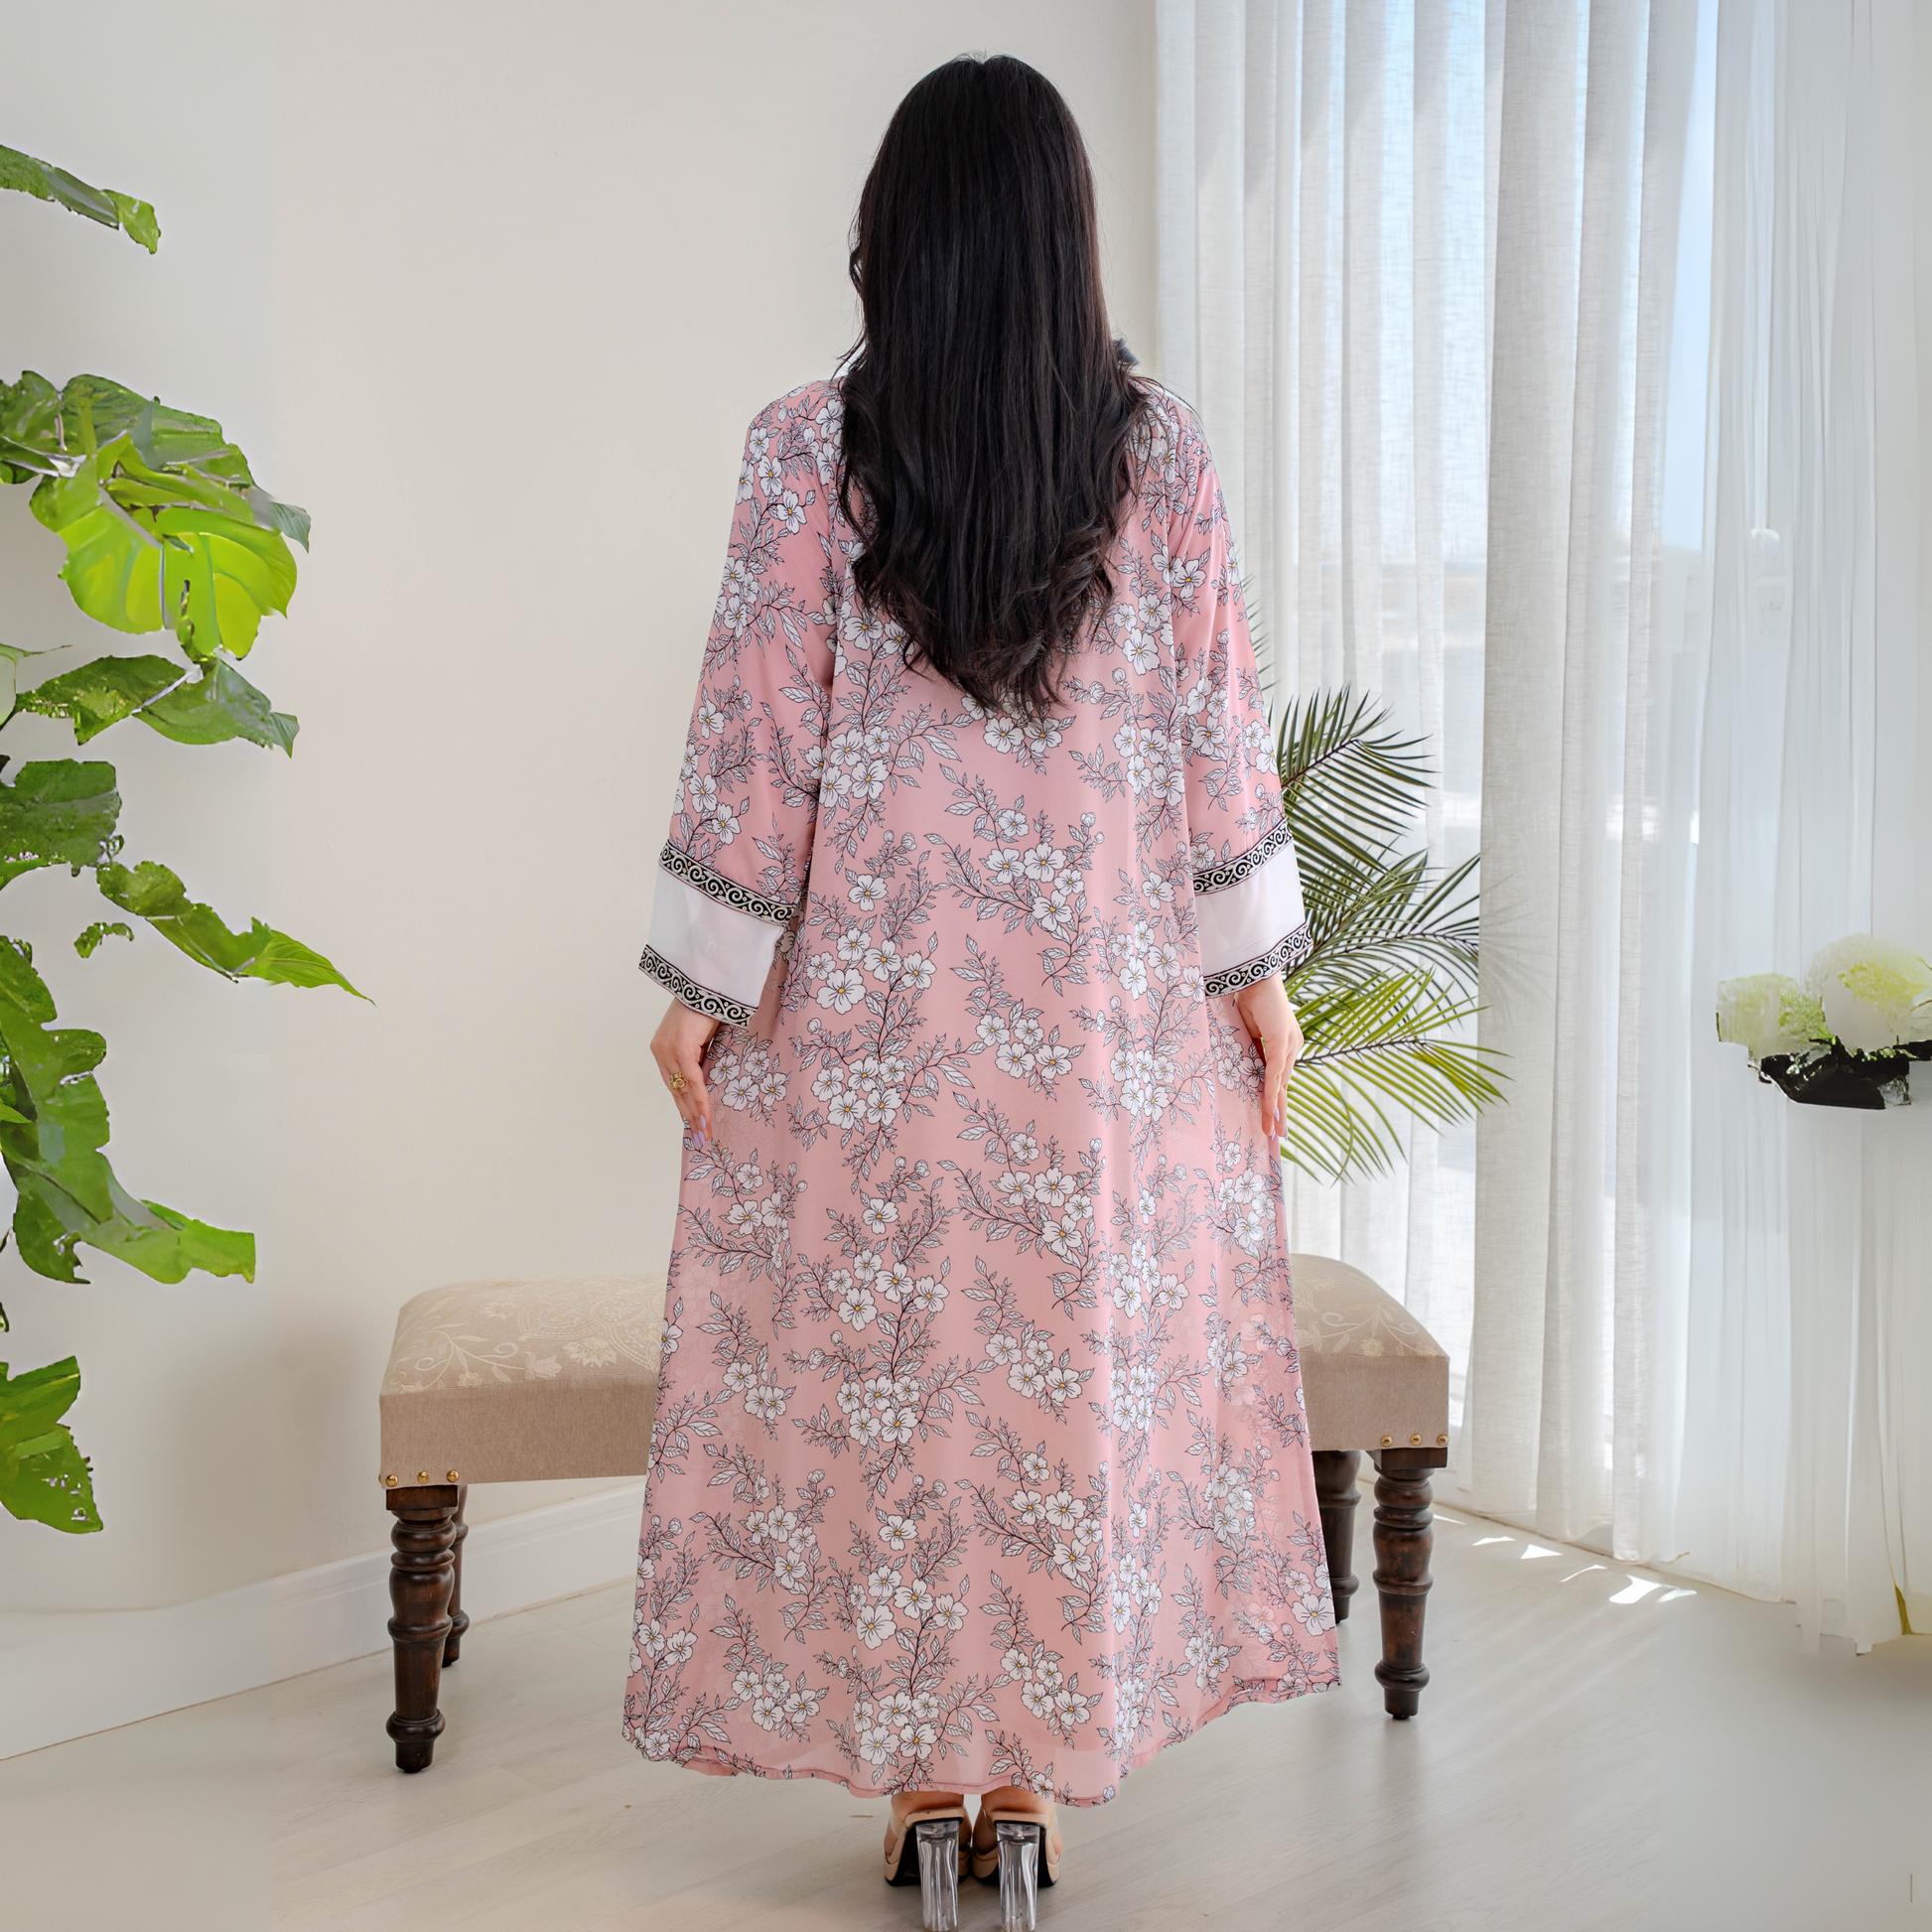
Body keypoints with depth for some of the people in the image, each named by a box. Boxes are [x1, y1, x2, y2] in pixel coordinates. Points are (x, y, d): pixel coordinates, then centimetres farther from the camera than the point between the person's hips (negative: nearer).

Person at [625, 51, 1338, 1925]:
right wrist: (1256, 967, 7)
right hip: (1106, 985, 2)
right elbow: (1218, 724, -1)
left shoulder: (809, 447, -7)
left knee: (876, 1347, 10)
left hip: (866, 988, -1)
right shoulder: (1160, 445, -2)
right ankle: (1031, 1771, 21)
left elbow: (759, 733, -7)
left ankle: (916, 1768, 21)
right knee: (1088, 1344, 11)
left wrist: (705, 980, 0)